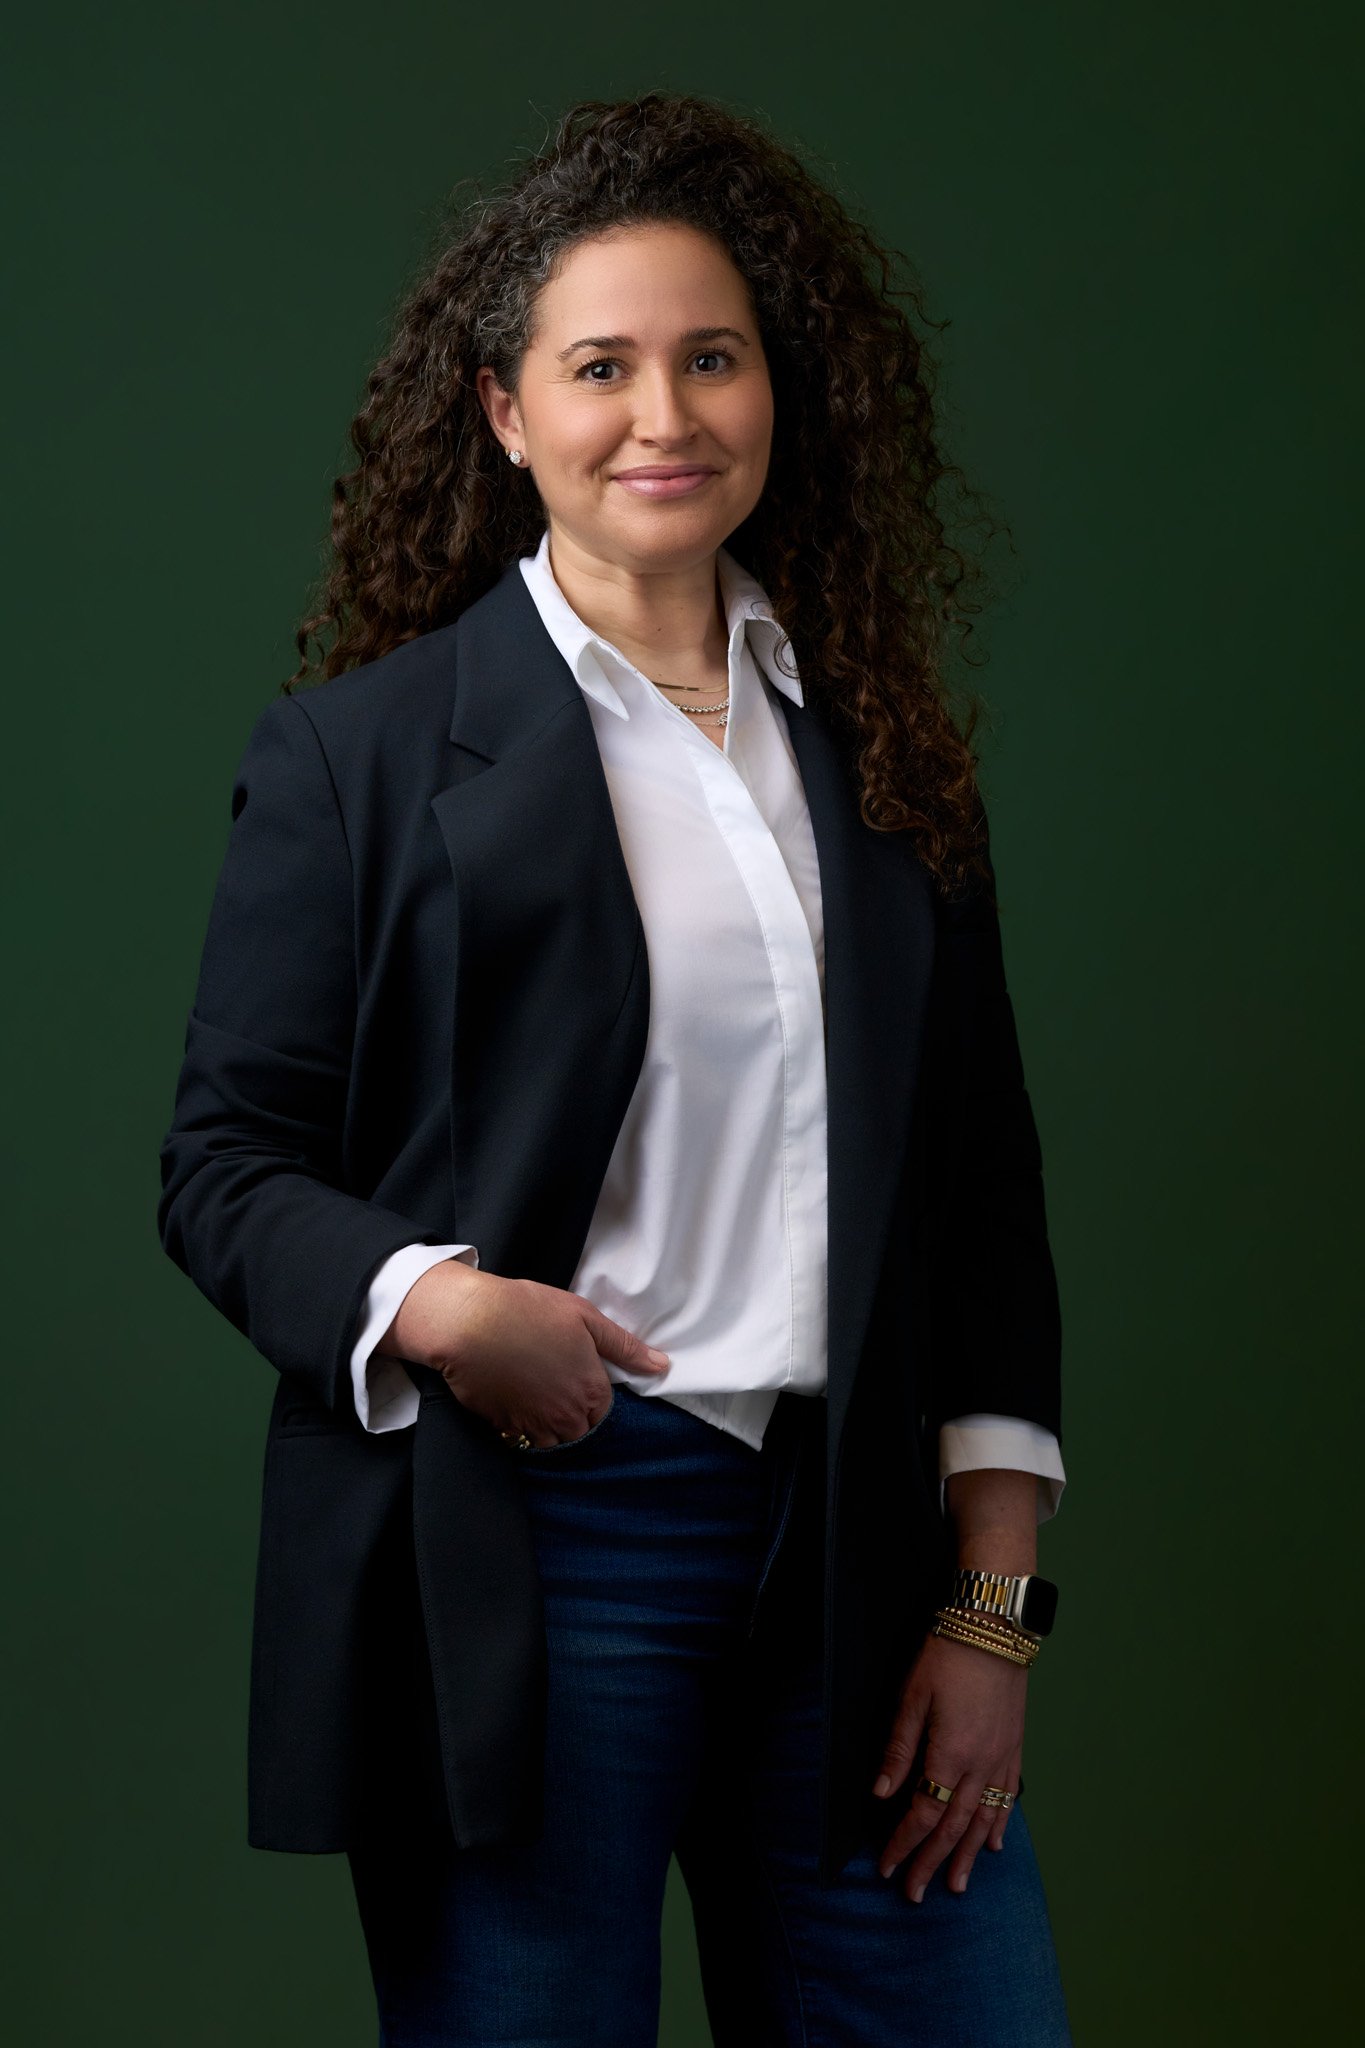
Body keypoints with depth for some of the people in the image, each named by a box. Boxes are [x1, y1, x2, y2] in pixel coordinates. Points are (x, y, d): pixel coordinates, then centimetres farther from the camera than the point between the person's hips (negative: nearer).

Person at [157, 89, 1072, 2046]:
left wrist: (991, 1605, 6)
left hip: (852, 1550, 4)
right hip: (531, 1544, -3)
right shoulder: (364, 748, 2)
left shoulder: (883, 753, 13)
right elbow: (224, 1166, 0)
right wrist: (434, 1306, -20)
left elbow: (985, 1196, 13)